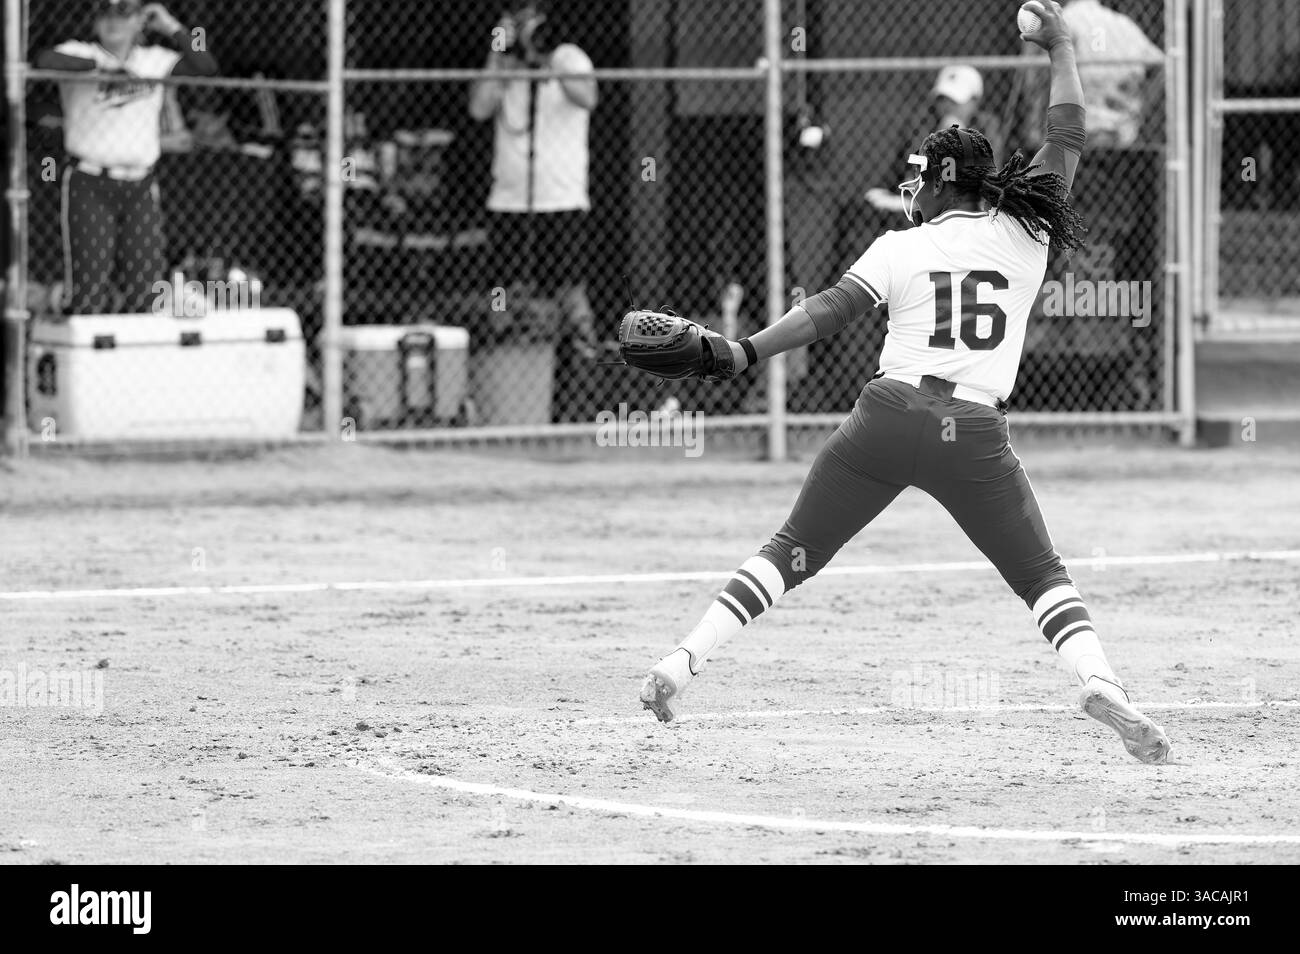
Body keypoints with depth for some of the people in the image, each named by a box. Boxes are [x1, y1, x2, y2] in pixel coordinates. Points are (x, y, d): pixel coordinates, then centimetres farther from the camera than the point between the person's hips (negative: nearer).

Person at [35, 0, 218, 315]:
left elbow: (206, 69, 0)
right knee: (90, 285, -7)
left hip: (140, 188, 3)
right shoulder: (80, 54, 0)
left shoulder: (155, 60, 10)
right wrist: (102, 65, -22)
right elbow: (45, 61, -21)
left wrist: (172, 29, -2)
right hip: (89, 184, -3)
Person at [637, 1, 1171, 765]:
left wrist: (745, 353, -11)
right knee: (1043, 577, 9)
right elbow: (1068, 138, 15)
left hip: (889, 414, 0)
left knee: (792, 553, 11)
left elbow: (833, 309, -7)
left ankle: (684, 663, 3)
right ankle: (1100, 680, -16)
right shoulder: (1023, 234, 8)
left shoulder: (901, 248, 6)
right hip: (977, 436, 0)